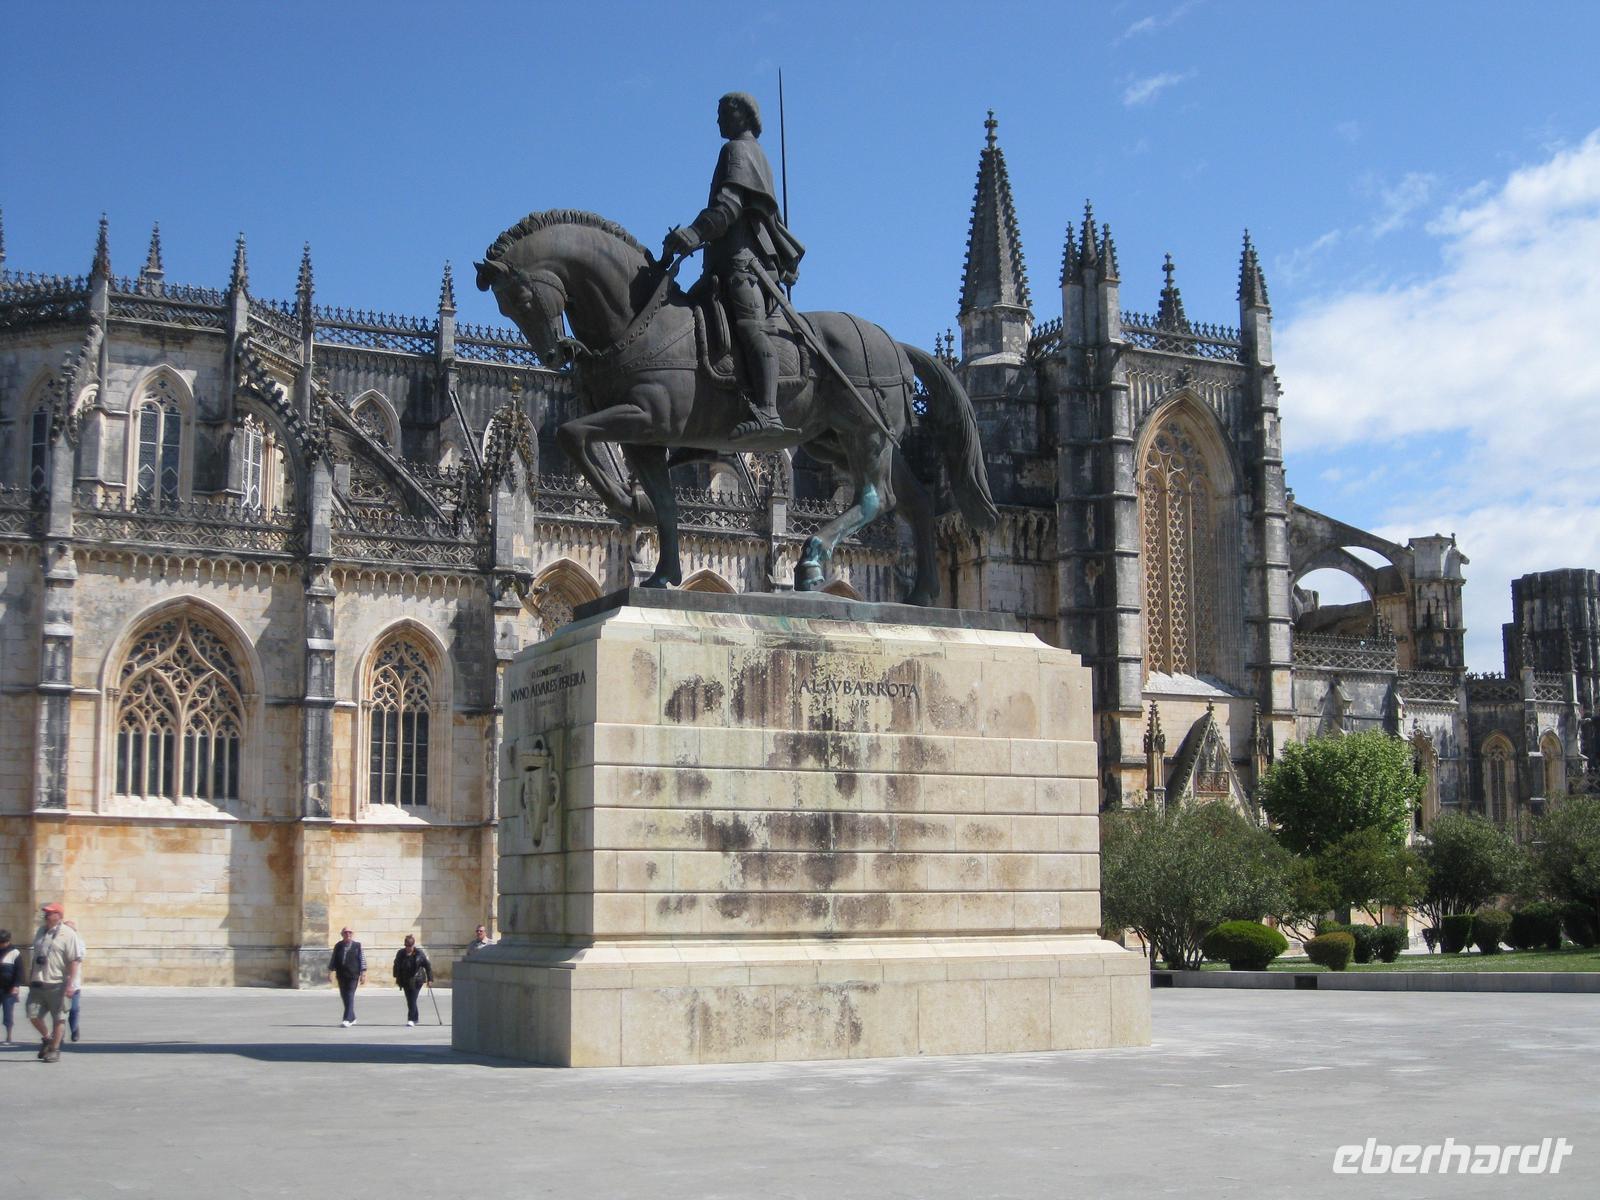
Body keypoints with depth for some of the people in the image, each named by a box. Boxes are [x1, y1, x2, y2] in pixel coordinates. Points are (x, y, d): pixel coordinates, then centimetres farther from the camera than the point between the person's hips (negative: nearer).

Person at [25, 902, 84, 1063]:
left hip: (57, 984, -6)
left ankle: (54, 1049, 12)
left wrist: (70, 984, -20)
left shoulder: (68, 934, -10)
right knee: (33, 1015, 5)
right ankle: (46, 1038, 28)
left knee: (58, 1018, 2)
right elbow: (34, 956, 20)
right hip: (38, 983, 6)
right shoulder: (41, 931, 13)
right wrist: (30, 977, 17)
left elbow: (74, 960, -14)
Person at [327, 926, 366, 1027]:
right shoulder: (338, 946, 9)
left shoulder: (357, 945, 1)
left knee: (350, 996, -10)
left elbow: (362, 960, 2)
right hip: (341, 975, 4)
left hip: (353, 975, -4)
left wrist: (363, 974, -3)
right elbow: (333, 959, 13)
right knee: (344, 996, 9)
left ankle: (348, 1019, -14)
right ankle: (352, 1018, 24)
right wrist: (330, 971, 8)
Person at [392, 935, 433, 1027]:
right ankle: (415, 1018, 25)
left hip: (416, 980, -4)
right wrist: (397, 978, 3)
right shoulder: (400, 953, -1)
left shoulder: (419, 953, -7)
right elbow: (397, 966, 8)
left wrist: (430, 978, -3)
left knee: (412, 1000, -12)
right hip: (405, 981, 4)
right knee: (409, 1000, 10)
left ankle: (411, 1019, -13)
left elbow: (428, 965, -1)